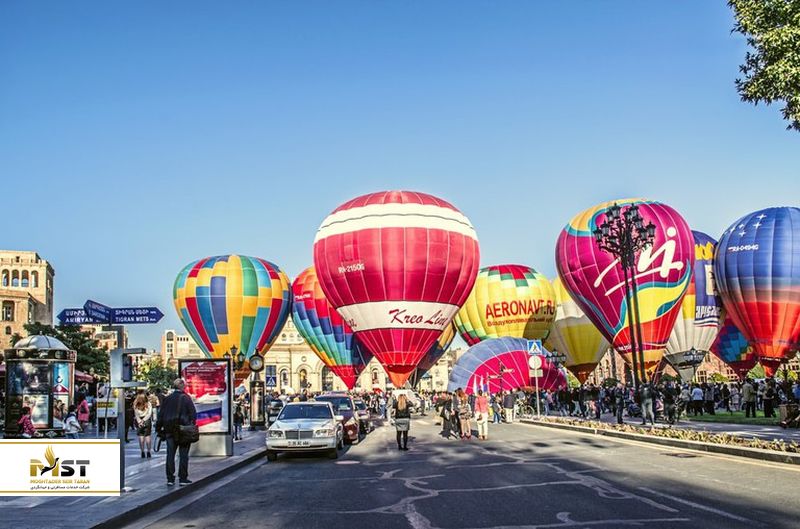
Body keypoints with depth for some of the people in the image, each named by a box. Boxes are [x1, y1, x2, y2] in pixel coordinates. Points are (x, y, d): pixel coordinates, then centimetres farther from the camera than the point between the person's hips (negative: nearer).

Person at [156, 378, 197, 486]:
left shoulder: (167, 398, 4)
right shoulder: (186, 398, -6)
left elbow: (161, 415, 6)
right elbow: (193, 413, -8)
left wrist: (159, 427, 12)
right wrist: (193, 426, 1)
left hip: (169, 430, 3)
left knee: (170, 454, 9)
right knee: (183, 455, 3)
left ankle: (170, 478, 10)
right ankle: (183, 478, 4)